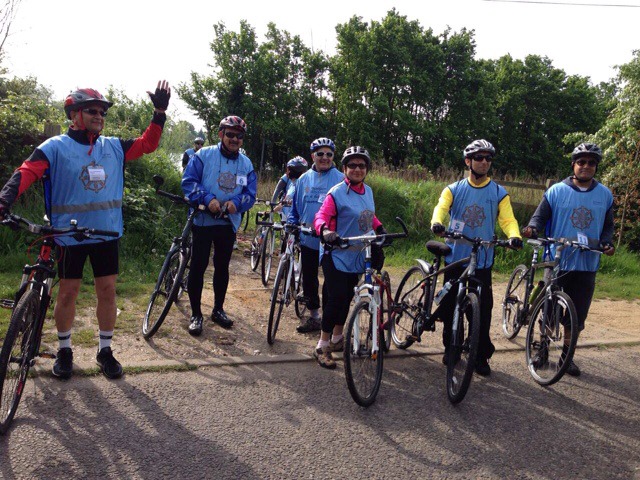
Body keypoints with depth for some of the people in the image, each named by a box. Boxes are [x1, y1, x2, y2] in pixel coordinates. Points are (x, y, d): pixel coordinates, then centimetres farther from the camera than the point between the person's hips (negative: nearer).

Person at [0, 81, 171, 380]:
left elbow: (147, 144, 13)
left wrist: (160, 113, 2)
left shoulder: (114, 147, 8)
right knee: (68, 292, 6)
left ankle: (105, 350, 20)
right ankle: (64, 350, 25)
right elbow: (28, 171, -17)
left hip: (107, 234, 4)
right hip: (69, 235, -3)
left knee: (107, 290, 5)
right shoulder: (56, 147, -5)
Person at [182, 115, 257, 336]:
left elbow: (250, 194, 3)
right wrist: (208, 199, -24)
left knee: (222, 266, 13)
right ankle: (196, 314, 10)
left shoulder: (246, 164, 5)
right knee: (198, 266, -2)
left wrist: (236, 203, -18)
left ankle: (218, 309, 28)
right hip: (203, 220, -3)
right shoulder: (204, 155, -6)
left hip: (229, 223, 4)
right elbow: (188, 181, -10)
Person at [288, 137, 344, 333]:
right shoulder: (304, 179, 8)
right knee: (308, 279, 13)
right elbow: (295, 208, 16)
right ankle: (313, 316, 27)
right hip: (308, 239, 5)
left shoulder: (340, 179, -4)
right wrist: (290, 225, 3)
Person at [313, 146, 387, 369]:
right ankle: (322, 346, -2)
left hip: (356, 256, 7)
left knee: (346, 298, 15)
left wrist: (381, 229, 12)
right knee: (336, 298, -14)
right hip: (336, 255, -7)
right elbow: (321, 216, -21)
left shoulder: (368, 191, 8)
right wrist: (325, 230, -40)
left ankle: (337, 339, 33)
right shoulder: (337, 192, -13)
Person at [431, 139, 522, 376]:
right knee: (450, 306, 9)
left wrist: (514, 236, -29)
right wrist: (437, 223, -36)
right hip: (454, 258, 1)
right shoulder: (454, 190, 4)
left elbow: (508, 219, -6)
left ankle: (481, 356, 13)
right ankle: (450, 347, 28)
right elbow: (441, 208, -13)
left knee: (482, 310, -1)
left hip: (482, 261, -1)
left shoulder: (499, 193, 4)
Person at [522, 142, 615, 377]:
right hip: (557, 261, -2)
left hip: (587, 265, 3)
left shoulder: (605, 194, 7)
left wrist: (606, 243, -4)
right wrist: (532, 228, -24)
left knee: (577, 315, 9)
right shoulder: (557, 191, -2)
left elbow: (608, 225, 15)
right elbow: (540, 216, -2)